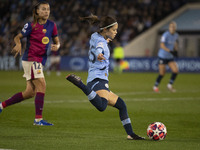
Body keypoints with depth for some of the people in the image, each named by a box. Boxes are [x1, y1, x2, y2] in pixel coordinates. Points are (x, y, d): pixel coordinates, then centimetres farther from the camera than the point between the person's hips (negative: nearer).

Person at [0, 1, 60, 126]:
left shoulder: (52, 26, 8)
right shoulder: (31, 25, -6)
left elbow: (57, 42, 15)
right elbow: (18, 37, 1)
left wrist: (56, 46, -8)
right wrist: (18, 44, -21)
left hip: (40, 61, 7)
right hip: (30, 59, -7)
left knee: (30, 93, 9)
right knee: (42, 86, -17)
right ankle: (38, 119, -16)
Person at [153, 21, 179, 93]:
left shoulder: (176, 35, 4)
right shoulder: (165, 35, -17)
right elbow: (162, 45, -26)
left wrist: (176, 51, 6)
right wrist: (170, 51, -35)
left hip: (170, 57, 6)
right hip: (163, 56, -6)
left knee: (176, 71, -8)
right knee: (162, 73, -1)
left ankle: (170, 85, 11)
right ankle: (155, 86, 21)